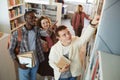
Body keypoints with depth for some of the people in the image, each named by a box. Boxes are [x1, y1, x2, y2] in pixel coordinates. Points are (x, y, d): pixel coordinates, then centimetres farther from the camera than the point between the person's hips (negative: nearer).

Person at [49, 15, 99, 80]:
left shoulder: (76, 41, -22)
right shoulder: (54, 48, -21)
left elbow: (85, 37, -42)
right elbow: (51, 62, -6)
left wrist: (92, 25, -60)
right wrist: (59, 70, -23)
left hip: (73, 74, 2)